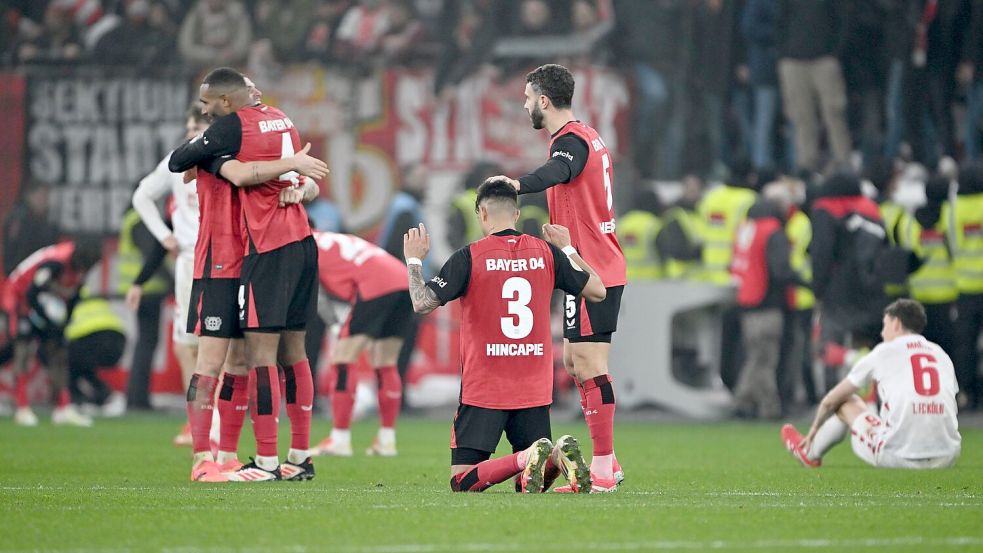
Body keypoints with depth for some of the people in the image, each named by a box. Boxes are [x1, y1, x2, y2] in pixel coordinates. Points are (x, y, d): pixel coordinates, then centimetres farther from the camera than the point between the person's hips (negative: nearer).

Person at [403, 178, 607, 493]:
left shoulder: (469, 257, -7)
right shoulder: (546, 253, 5)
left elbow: (422, 303, -10)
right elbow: (598, 291, 15)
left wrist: (413, 260, 7)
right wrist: (568, 249, 28)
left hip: (483, 392, -4)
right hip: (535, 392, 4)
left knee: (463, 482, -3)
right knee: (533, 484, 12)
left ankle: (527, 459, -28)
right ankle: (560, 455, -22)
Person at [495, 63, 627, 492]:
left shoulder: (571, 141, -15)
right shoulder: (587, 137, 17)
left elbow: (556, 172, -38)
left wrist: (517, 184, -57)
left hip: (591, 270, -10)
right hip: (601, 267, 10)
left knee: (589, 364, -10)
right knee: (573, 360, 13)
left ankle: (603, 468, -10)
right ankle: (605, 462, 16)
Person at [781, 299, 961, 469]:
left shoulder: (883, 352, 9)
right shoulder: (942, 355, 17)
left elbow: (830, 401, 20)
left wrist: (813, 430, 40)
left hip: (898, 457, -3)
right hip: (946, 458, 3)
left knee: (847, 402, 24)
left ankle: (810, 452, 46)